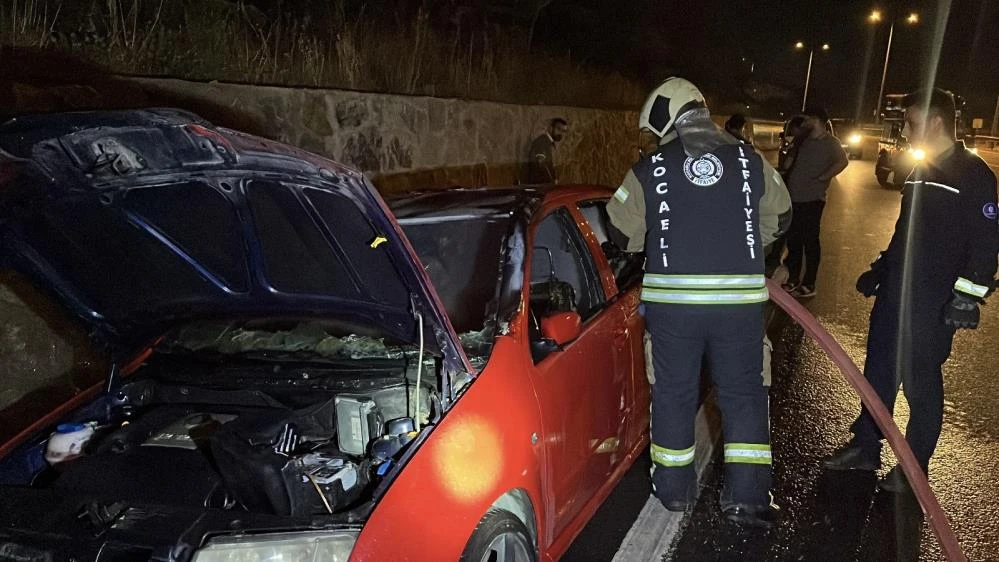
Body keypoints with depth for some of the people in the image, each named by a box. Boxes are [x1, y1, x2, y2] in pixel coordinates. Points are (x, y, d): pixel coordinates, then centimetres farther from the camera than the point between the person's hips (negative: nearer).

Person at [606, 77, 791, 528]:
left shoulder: (650, 169, -1)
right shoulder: (750, 161, 5)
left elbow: (624, 231, 8)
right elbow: (779, 216, 18)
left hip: (670, 296, -1)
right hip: (740, 295, 1)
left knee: (673, 391, 13)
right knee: (743, 392, 12)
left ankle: (674, 489, 25)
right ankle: (746, 495, 13)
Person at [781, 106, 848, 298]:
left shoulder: (830, 142, -7)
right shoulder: (805, 141, 15)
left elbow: (842, 162, -23)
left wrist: (821, 178, -21)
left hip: (811, 199, -7)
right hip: (794, 198, 7)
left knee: (810, 241, -1)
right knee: (793, 240, 12)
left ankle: (809, 285, 5)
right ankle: (793, 280, 23)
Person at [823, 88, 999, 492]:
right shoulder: (920, 172, 13)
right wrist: (879, 270, 23)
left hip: (935, 302, -8)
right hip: (895, 292, 8)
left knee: (920, 381, 2)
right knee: (878, 370, 13)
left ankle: (915, 465, 17)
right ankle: (866, 447, 26)